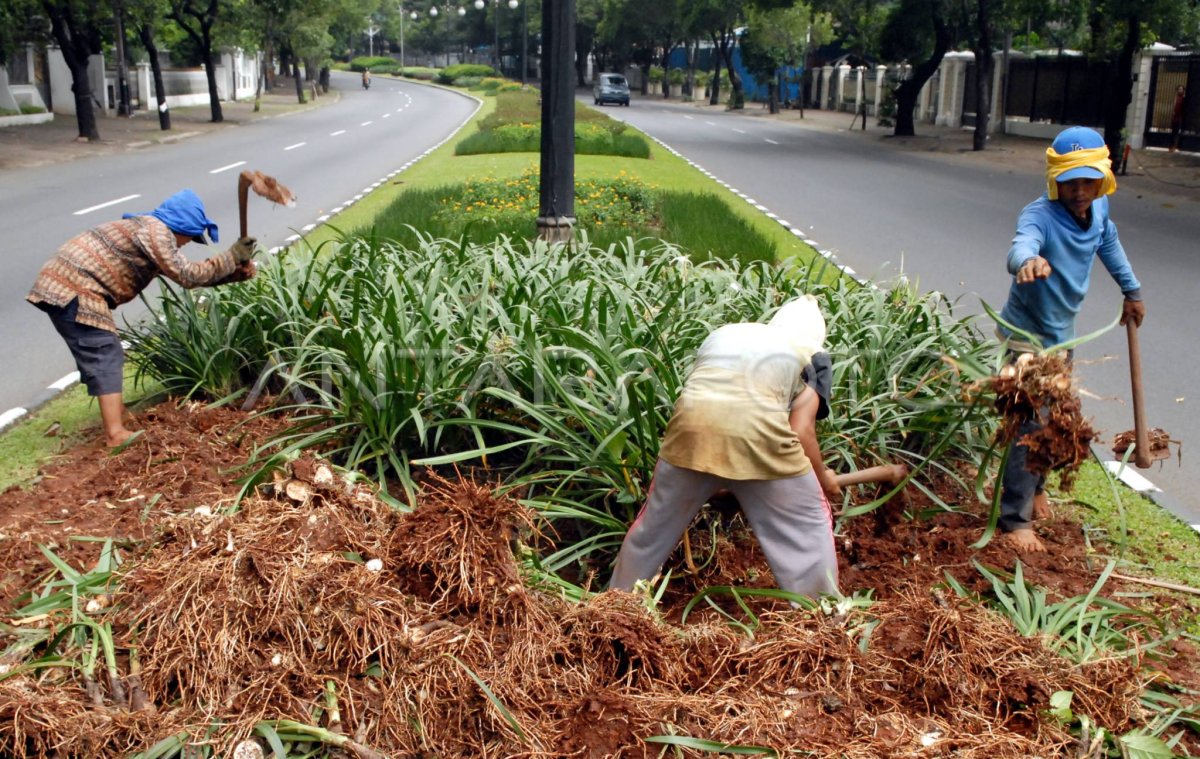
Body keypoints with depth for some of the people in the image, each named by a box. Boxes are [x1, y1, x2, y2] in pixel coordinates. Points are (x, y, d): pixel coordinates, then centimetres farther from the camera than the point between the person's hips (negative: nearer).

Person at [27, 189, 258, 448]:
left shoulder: (148, 229, 22)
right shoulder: (156, 231, -10)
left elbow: (184, 273, 21)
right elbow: (187, 275, -13)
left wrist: (234, 273, 15)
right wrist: (231, 257, -6)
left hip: (62, 285, 10)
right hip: (75, 290, -10)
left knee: (101, 355, 20)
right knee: (105, 357, -10)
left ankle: (117, 414, 32)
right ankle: (116, 434, -13)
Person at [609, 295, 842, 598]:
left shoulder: (724, 332, 33)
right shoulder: (813, 355, 23)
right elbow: (800, 430, 12)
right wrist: (822, 476, 30)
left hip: (692, 425, 4)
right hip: (757, 431, -3)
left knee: (656, 523, 23)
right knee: (809, 529, 17)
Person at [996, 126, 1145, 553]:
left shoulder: (1098, 207, -6)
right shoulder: (1040, 215, -28)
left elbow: (1108, 243, 16)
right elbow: (1021, 244, -52)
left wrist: (1131, 290, 27)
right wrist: (1028, 261, -76)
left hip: (1062, 331, 8)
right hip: (1028, 333, -8)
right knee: (1031, 423, -10)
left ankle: (1034, 485, 43)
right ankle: (1015, 519, -3)